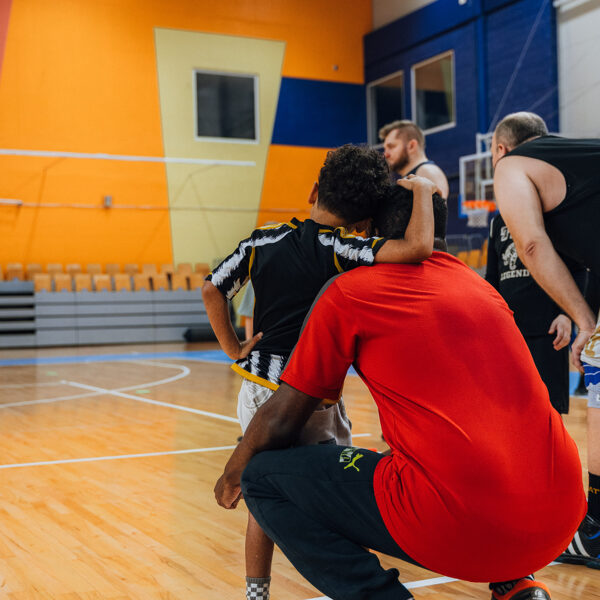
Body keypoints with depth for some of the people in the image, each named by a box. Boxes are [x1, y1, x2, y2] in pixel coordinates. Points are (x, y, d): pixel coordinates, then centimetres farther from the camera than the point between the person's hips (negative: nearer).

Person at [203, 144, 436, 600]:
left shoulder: (263, 242, 3)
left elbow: (211, 290, 9)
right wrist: (422, 189, -11)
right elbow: (418, 247, -27)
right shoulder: (341, 252, -14)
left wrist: (233, 349, 12)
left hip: (258, 388, 5)